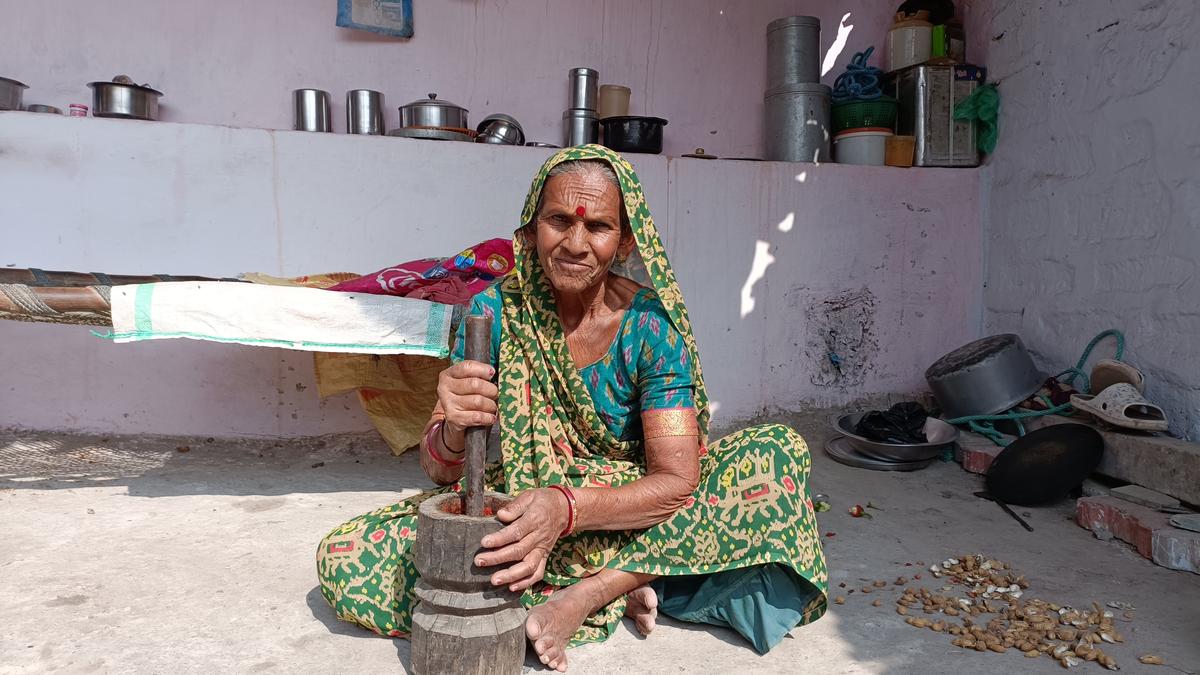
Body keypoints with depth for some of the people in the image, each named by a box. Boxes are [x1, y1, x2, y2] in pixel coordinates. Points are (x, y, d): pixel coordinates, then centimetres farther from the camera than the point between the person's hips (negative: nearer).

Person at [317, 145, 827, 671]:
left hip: (629, 518, -1)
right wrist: (453, 429, -37)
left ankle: (586, 595, -21)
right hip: (514, 516, 2)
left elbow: (675, 479, -20)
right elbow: (439, 470, -12)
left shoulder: (652, 326, -13)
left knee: (780, 453, -21)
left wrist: (568, 505, -38)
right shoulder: (494, 312, -9)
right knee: (343, 558, -20)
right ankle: (622, 589, -17)